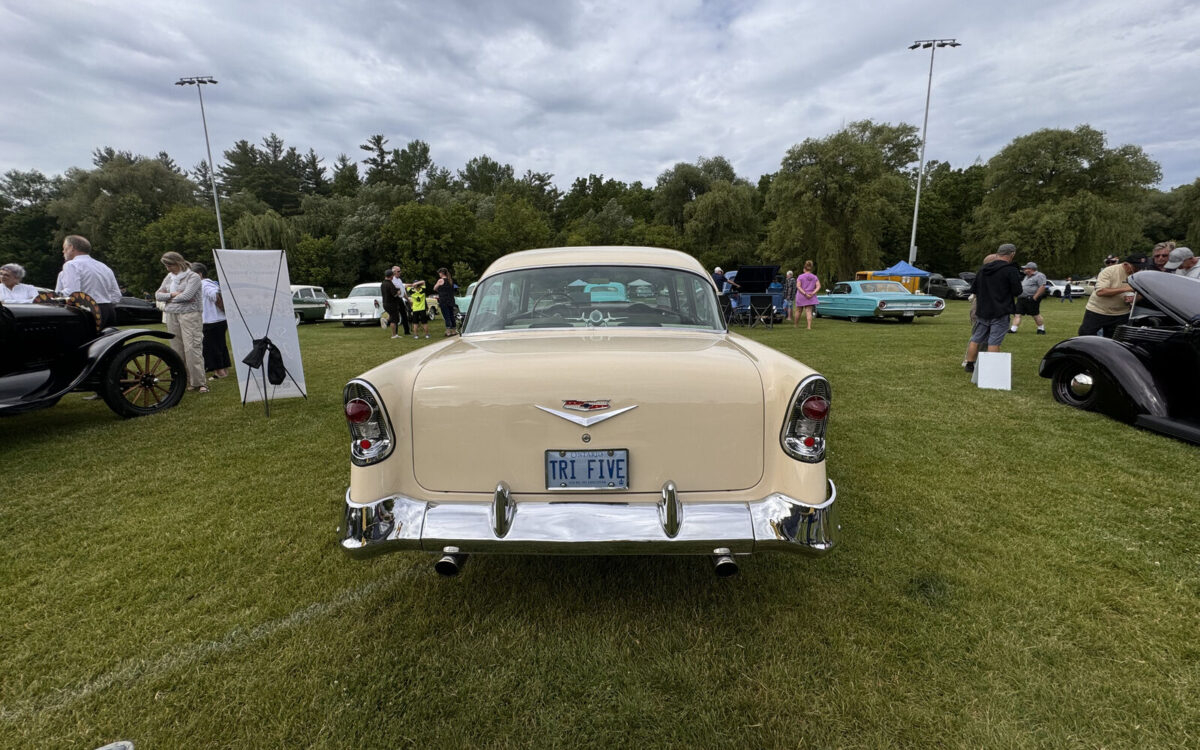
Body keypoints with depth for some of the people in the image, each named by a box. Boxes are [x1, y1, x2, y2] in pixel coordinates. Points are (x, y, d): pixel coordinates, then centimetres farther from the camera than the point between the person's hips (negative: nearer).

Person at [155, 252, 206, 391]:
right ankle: (183, 380, 11)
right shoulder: (169, 277, 18)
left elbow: (186, 296, -14)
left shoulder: (193, 276, -2)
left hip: (190, 315, -7)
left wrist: (169, 297, 1)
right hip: (171, 316, 7)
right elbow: (158, 295, 12)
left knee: (192, 348, -12)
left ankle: (199, 382, -11)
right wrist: (173, 294, -5)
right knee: (177, 349, 5)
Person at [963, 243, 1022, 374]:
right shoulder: (1011, 270, -11)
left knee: (976, 339, 13)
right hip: (1000, 313, -6)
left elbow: (973, 289, 14)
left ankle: (969, 364, 19)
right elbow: (1017, 291, -7)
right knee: (994, 342, -3)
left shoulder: (983, 269, 8)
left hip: (981, 311, 6)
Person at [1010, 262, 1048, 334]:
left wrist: (1035, 297, -20)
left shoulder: (1039, 276, -8)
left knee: (1036, 315, 1)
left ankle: (1041, 329, 15)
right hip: (1021, 299, 8)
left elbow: (1042, 287, -16)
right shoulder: (1027, 276, 21)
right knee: (1017, 314, -1)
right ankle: (1013, 329, -5)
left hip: (1031, 299, -8)